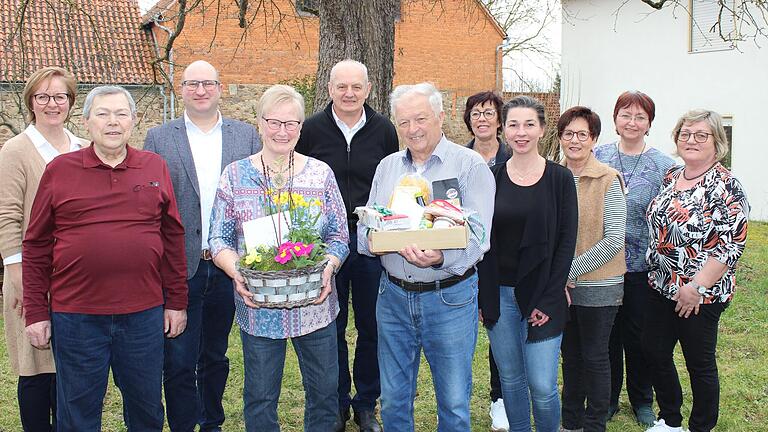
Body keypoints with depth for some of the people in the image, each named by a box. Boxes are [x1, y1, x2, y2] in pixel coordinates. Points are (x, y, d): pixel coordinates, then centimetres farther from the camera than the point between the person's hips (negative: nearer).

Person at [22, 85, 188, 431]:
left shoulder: (155, 168, 5)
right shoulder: (59, 170, 0)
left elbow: (173, 237, 8)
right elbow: (37, 246, 3)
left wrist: (176, 301, 6)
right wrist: (36, 312, 0)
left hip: (144, 313, 1)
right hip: (76, 316, -1)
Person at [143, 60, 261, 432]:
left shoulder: (246, 136, 5)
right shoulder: (158, 139, 1)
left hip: (228, 267, 2)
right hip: (179, 268, -2)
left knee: (216, 356, 17)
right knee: (179, 363, 2)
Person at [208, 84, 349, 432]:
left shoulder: (321, 174, 2)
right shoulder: (235, 175, 0)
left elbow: (339, 236, 4)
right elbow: (219, 239, 0)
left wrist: (328, 268, -15)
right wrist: (237, 272, -18)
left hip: (315, 305, 1)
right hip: (257, 306, -1)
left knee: (325, 393, 13)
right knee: (260, 399, 10)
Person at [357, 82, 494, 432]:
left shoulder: (469, 164, -6)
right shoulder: (387, 166, 10)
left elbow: (477, 234, -15)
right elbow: (365, 229, 10)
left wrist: (441, 258, -35)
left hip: (449, 297, -4)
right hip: (393, 295, 4)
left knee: (454, 403, 7)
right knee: (393, 401, 15)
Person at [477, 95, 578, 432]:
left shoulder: (560, 178, -2)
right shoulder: (491, 177, 3)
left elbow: (567, 242, -3)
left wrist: (549, 299, -9)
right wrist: (480, 296, 0)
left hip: (541, 294, -2)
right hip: (498, 293, 2)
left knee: (542, 385, -3)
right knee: (510, 379, 12)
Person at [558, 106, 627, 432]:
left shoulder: (608, 180, -11)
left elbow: (614, 240, -14)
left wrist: (571, 271, -15)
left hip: (598, 285, -4)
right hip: (560, 285, 4)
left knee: (594, 357, 7)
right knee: (570, 354, 16)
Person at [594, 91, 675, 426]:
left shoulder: (663, 166, -1)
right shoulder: (597, 157, 3)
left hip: (642, 266, -1)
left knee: (639, 333, 10)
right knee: (607, 332, 10)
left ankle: (642, 400, 29)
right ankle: (608, 398, 26)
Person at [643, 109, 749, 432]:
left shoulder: (726, 186, -15)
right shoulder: (671, 178, 8)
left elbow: (731, 244, -20)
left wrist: (697, 287, -21)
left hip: (701, 295, -7)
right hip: (661, 286, 7)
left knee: (700, 364, 6)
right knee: (654, 352, 13)